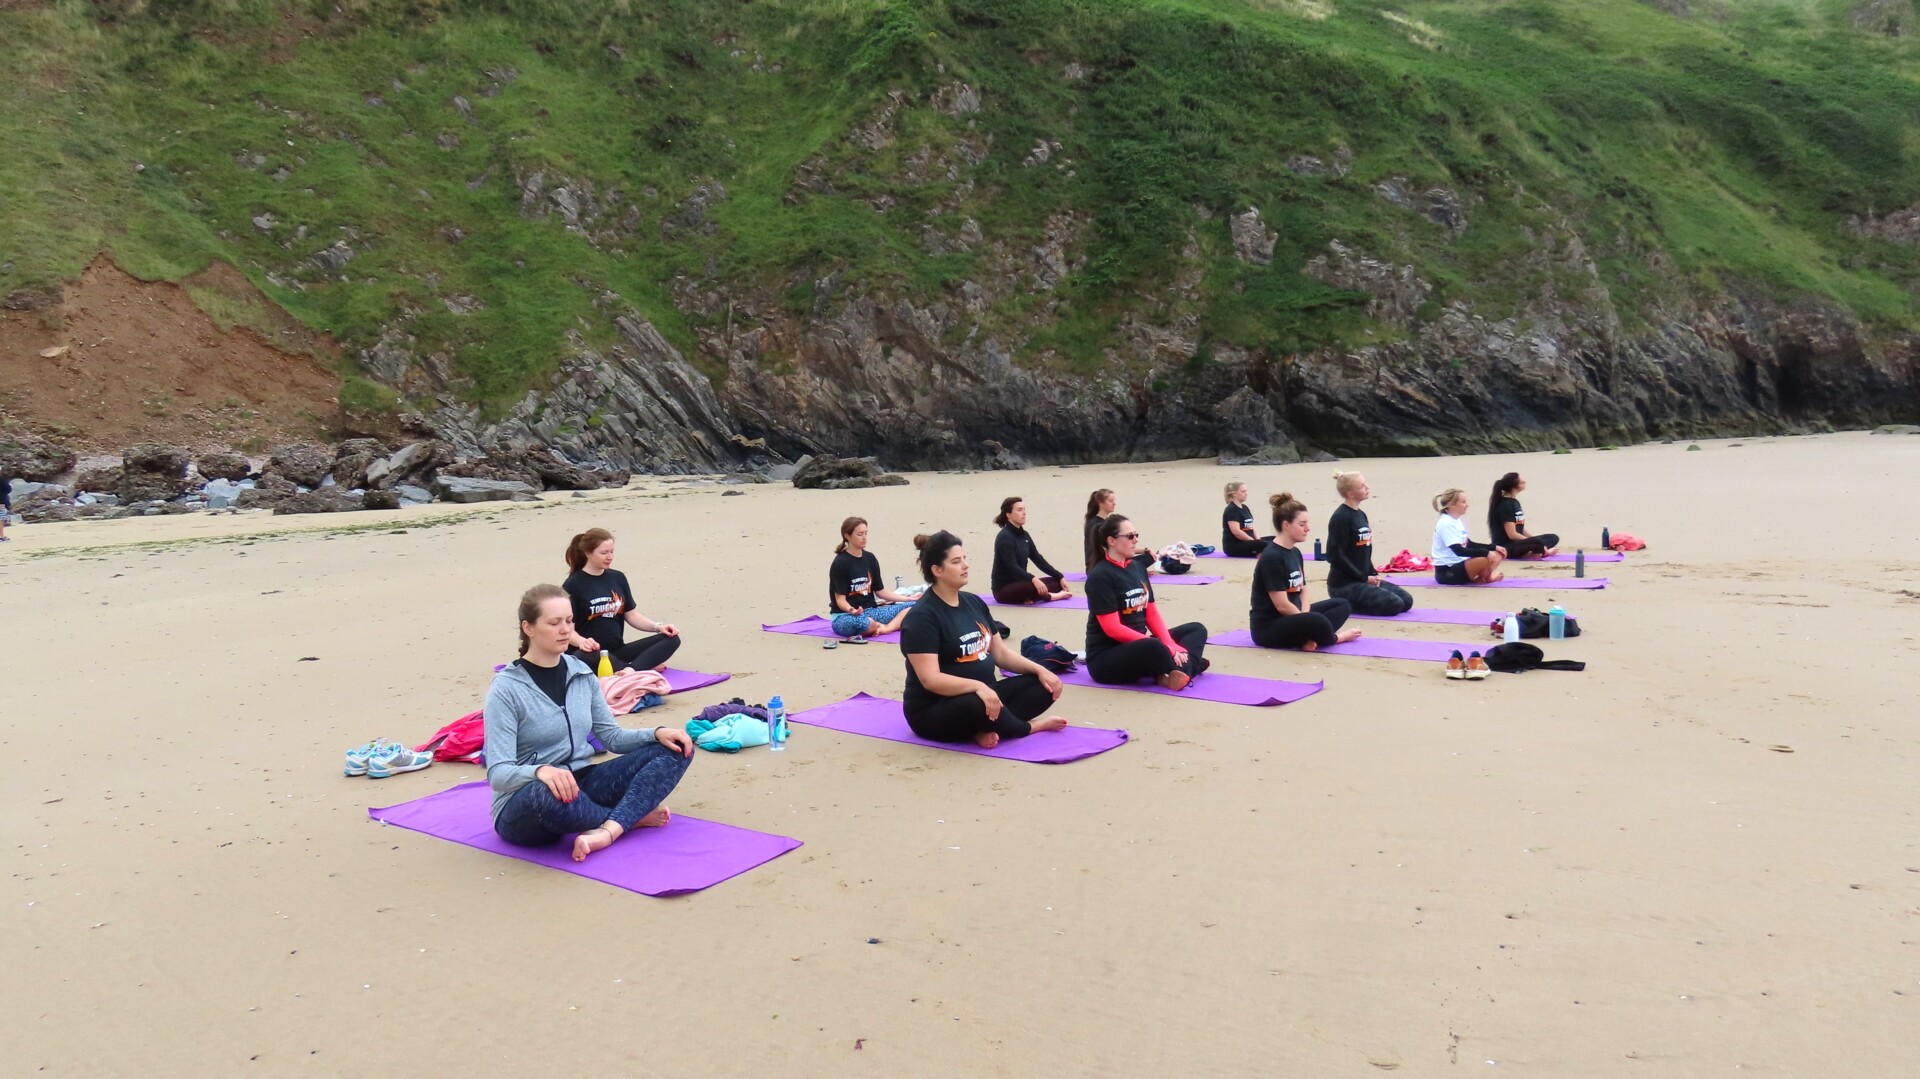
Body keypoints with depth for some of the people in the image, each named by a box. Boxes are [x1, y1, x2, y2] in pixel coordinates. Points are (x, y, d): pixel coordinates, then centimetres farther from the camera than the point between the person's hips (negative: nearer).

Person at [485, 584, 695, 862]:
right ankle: (634, 816, -14)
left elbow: (612, 736, 11)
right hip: (524, 807, -6)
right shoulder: (506, 690, -13)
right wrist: (540, 771, -42)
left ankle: (607, 829, -30)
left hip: (581, 783, 6)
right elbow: (498, 774, -20)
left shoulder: (581, 673, 5)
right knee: (545, 793, -43)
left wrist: (657, 733, -8)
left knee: (672, 750, -8)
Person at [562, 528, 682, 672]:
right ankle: (646, 666, -32)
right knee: (586, 657, -42)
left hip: (617, 651, 6)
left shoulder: (618, 578, 11)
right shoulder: (573, 585, -5)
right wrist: (582, 642, -31)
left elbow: (631, 615, 14)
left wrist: (658, 626, -3)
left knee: (671, 638, -11)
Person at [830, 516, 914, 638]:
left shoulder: (870, 558, 10)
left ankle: (886, 627, -28)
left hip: (870, 611, 7)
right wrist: (851, 610, -34)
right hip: (846, 616, -7)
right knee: (860, 622, -44)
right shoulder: (840, 563, -9)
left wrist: (909, 599, 9)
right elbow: (840, 598, -12)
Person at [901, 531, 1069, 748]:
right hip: (935, 712, -8)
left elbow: (1000, 652, 13)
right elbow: (930, 679, -26)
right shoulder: (923, 616, -17)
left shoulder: (974, 602, 9)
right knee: (976, 705, -39)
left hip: (983, 696, 8)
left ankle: (985, 728, -19)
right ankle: (1027, 728, -9)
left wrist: (1039, 670, -1)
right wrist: (977, 687, -38)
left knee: (1045, 685, -4)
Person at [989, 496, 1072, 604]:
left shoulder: (1023, 535, 10)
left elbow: (1038, 559, 11)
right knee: (1032, 587, -39)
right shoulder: (1004, 537, -17)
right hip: (1004, 589, -9)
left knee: (1057, 581, 1)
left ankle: (1031, 596, -20)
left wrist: (1060, 577, 2)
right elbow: (1012, 566, -29)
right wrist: (1033, 579, -44)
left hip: (1019, 583, 9)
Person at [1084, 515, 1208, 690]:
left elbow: (1152, 613, 8)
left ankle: (1177, 672, -23)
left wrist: (1169, 645, -11)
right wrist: (1163, 647, -22)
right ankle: (1186, 666, -8)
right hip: (1106, 658, -9)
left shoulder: (1138, 567, 9)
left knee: (1197, 629, 6)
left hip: (1139, 644, 9)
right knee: (1153, 648, -38)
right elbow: (1113, 628, -20)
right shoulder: (1100, 576, -15)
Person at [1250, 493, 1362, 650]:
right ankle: (1333, 637, 1)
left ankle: (1309, 637, -15)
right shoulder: (1271, 557, -20)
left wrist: (1305, 617, -9)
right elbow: (1282, 605, -22)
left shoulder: (1295, 552, 9)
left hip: (1292, 617, 10)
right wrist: (1309, 622, -12)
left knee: (1342, 606, 9)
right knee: (1317, 622, -34)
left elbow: (1302, 590, 10)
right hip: (1268, 627, -10)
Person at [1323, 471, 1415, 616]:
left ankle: (1350, 602, 11)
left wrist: (1373, 574, 4)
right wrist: (1364, 578, -16)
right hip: (1344, 584, -9)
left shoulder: (1361, 514, 13)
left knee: (1406, 601, 7)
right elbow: (1336, 556, -20)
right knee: (1395, 604, -17)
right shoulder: (1340, 517, -15)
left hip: (1363, 579, 9)